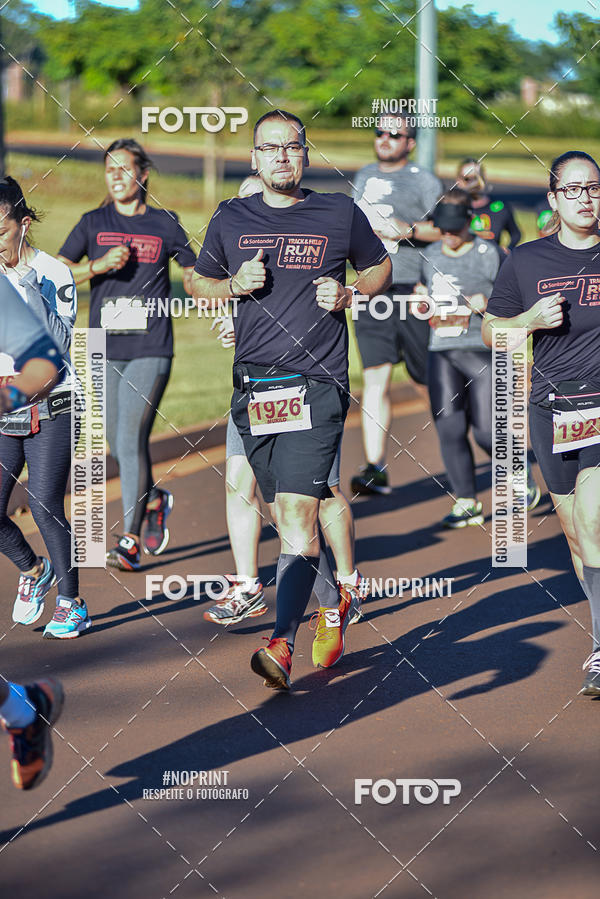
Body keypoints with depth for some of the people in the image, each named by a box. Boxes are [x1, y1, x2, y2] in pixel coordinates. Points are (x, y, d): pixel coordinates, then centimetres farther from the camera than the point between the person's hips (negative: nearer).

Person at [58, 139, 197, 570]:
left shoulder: (165, 224, 4)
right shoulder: (93, 223, 6)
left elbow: (192, 276, 15)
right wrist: (99, 265, -14)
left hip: (151, 350, -3)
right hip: (105, 349, 3)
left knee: (132, 439, -13)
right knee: (118, 443, 10)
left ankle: (130, 542, -8)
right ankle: (154, 500, 39)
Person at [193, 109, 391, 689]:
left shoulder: (340, 215, 5)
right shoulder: (230, 220, 10)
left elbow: (379, 269, 19)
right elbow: (198, 283, 21)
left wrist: (347, 295, -2)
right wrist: (235, 284, 0)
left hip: (316, 386, -4)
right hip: (252, 391, 4)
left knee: (297, 512, -17)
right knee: (284, 516, 11)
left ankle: (282, 645, -22)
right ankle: (335, 600, 36)